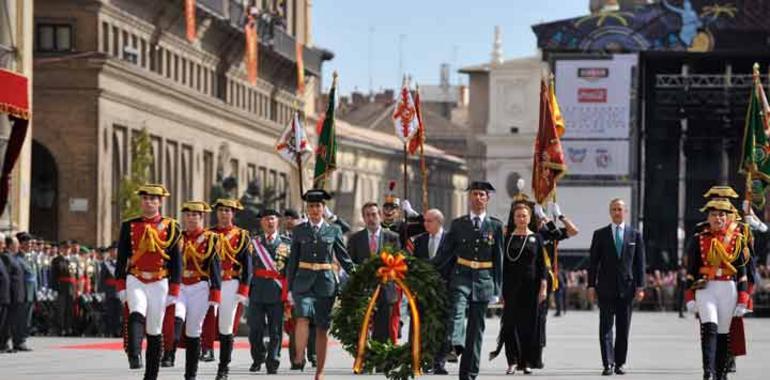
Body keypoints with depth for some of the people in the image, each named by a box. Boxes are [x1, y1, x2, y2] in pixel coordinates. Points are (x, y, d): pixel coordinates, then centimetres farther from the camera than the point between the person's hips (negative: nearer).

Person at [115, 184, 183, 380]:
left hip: (159, 283, 0)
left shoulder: (170, 227, 2)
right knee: (136, 315, -29)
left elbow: (176, 261, 3)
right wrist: (121, 286, 0)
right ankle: (134, 356, -45)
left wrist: (173, 291, -2)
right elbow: (121, 258, 7)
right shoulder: (129, 226, 5)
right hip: (135, 281, 0)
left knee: (154, 331, 4)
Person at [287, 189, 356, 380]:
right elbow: (293, 260, 11)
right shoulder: (299, 231, 8)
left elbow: (344, 258, 11)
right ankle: (299, 357, -27)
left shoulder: (333, 231, 7)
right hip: (303, 281, 0)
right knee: (303, 317, -25)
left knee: (322, 328, 3)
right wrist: (289, 286, 8)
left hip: (326, 283, 0)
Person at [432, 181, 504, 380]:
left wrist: (497, 289, 4)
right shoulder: (458, 224, 7)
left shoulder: (495, 226, 7)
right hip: (461, 276, 0)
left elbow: (498, 259, 8)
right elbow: (446, 252, 8)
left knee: (476, 328, 3)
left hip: (483, 280, 0)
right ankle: (455, 344, -51)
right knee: (457, 310, -28)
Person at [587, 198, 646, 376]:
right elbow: (593, 262, 4)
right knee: (606, 327, -6)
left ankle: (619, 363, 11)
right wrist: (591, 285, -3)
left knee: (623, 328, 4)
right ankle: (608, 364, -8)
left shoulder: (635, 235, 7)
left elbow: (639, 263, 6)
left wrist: (640, 286, -2)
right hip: (606, 288, -1)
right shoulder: (600, 234, 6)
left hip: (626, 287, 1)